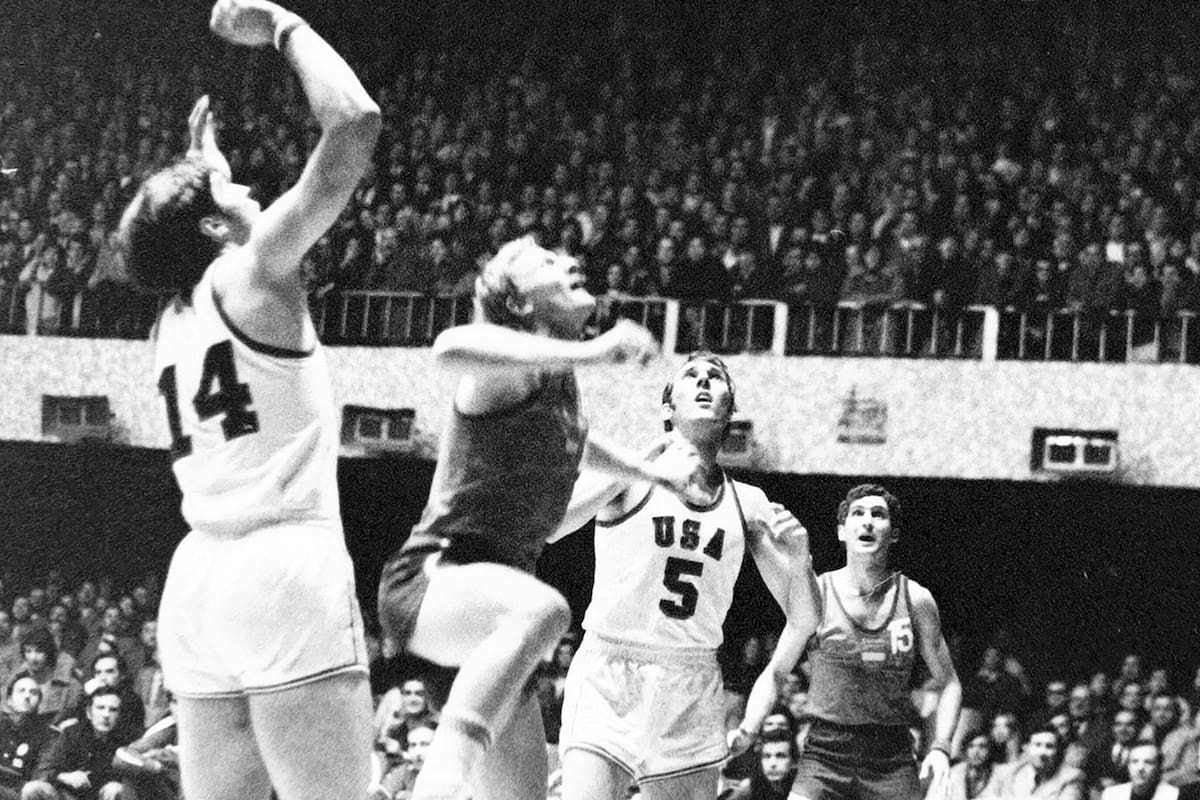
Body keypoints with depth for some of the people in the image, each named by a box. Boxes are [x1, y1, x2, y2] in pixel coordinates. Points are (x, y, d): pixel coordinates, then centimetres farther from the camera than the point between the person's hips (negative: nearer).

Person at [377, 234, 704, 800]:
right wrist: (588, 352, -43)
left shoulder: (559, 377, 14)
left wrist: (651, 471, 38)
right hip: (431, 579, -9)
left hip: (495, 594, 9)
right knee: (543, 609, -42)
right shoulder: (511, 366, -14)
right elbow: (453, 346, -41)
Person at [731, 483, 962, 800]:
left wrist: (940, 747, -3)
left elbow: (948, 682, 11)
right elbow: (774, 672, 9)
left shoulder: (916, 599, 2)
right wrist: (746, 728, -7)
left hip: (892, 760, 1)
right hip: (825, 753, -1)